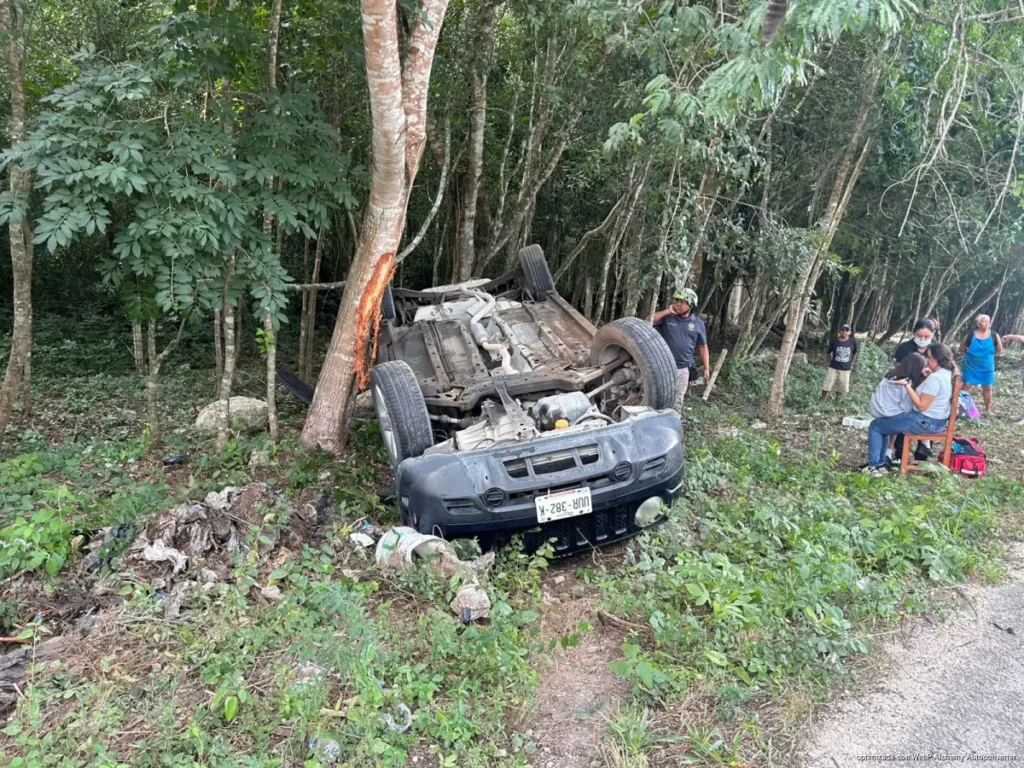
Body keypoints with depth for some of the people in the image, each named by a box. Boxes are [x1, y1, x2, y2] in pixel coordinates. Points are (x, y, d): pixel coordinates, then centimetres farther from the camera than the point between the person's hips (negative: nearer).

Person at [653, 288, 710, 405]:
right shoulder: (666, 317, 1)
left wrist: (706, 368, 7)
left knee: (677, 401, 10)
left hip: (682, 369, 1)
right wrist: (667, 311, -12)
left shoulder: (698, 324, 4)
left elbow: (702, 347, 9)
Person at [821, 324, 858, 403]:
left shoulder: (853, 342, -9)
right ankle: (822, 399, 15)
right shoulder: (834, 341, -10)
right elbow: (829, 352, 5)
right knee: (827, 385, 1)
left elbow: (855, 353, 7)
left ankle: (837, 401, 29)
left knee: (841, 387, 12)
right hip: (834, 367, -1)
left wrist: (852, 364, 7)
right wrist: (830, 363, 6)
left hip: (846, 369, 1)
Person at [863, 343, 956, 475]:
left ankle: (874, 465, 3)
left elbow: (921, 405, -25)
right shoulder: (947, 374, 6)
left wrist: (907, 385, -23)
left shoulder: (935, 378, -25)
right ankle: (880, 463, 23)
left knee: (875, 425, 1)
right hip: (936, 421, 10)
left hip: (924, 422, -10)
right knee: (885, 424, 24)